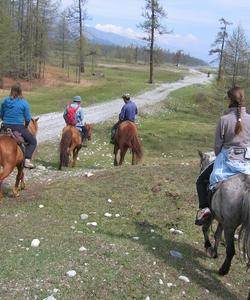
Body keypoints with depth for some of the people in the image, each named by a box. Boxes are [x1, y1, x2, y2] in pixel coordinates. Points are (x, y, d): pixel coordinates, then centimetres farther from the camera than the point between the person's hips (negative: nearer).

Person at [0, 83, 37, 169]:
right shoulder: (24, 103, -8)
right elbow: (28, 119, -6)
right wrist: (26, 125, 15)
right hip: (18, 127, -4)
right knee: (33, 141, 13)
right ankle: (27, 159, -5)